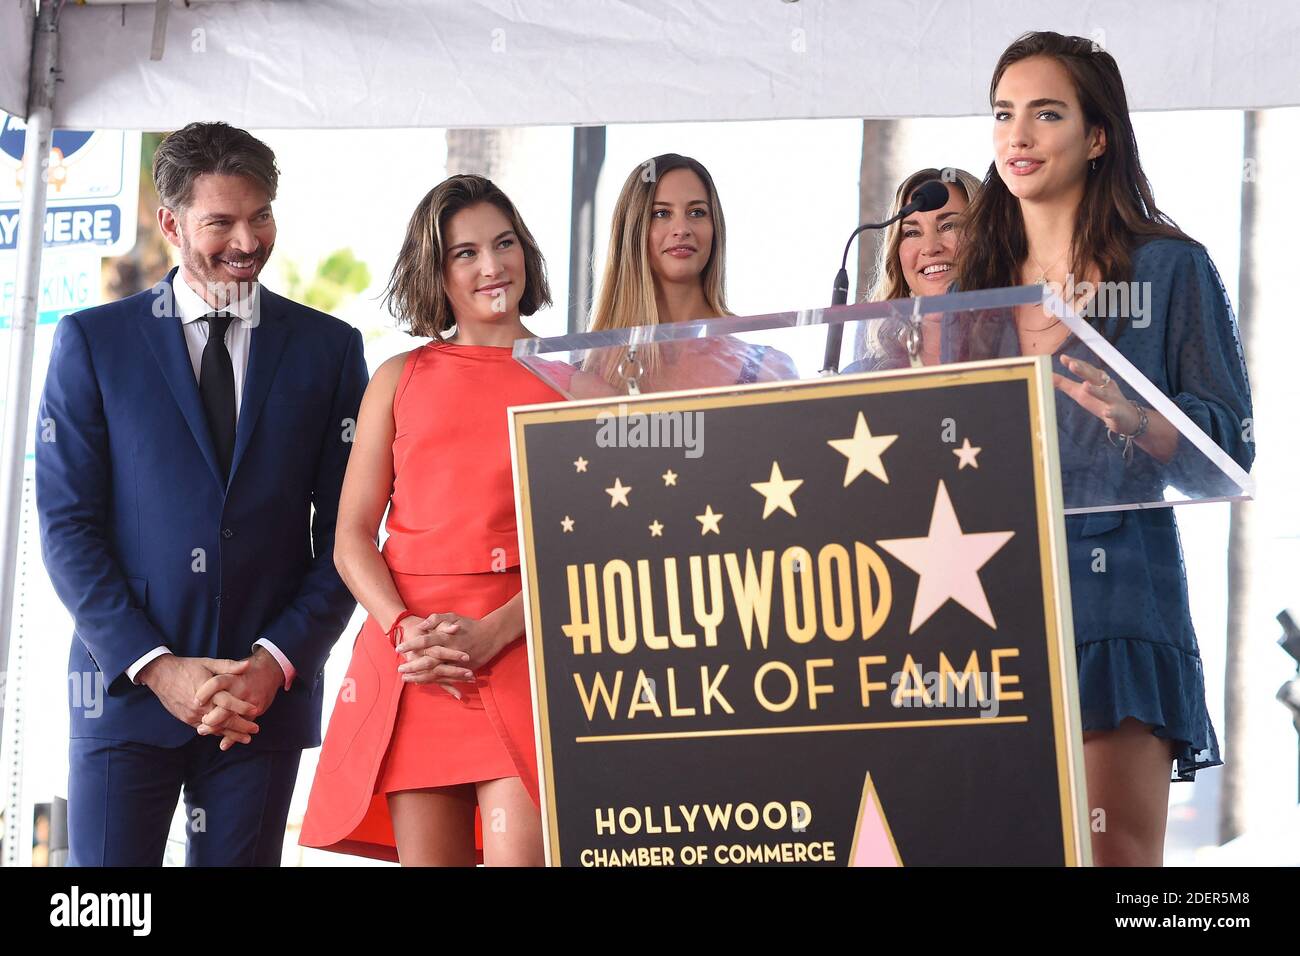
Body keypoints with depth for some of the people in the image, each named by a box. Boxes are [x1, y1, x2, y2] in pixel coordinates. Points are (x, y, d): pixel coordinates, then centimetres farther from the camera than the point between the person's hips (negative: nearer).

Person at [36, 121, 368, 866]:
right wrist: (155, 665, -10)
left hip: (267, 691, 1)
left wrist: (277, 663, -7)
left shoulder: (329, 348, 7)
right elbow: (67, 522, 0)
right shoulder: (93, 340, 5)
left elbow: (344, 531, 5)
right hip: (126, 688, -1)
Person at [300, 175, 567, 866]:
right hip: (411, 655, 2)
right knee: (428, 856, 1)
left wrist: (492, 633, -13)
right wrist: (404, 630, -9)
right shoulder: (399, 379, 16)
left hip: (525, 644, -2)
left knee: (520, 853, -17)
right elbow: (351, 539, 10)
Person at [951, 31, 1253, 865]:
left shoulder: (1168, 267, 4)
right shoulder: (975, 287, 17)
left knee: (1118, 855, -9)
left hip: (1111, 595, -4)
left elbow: (1230, 440, -2)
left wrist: (1132, 416, -20)